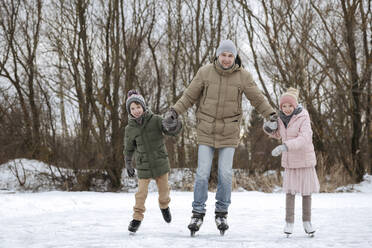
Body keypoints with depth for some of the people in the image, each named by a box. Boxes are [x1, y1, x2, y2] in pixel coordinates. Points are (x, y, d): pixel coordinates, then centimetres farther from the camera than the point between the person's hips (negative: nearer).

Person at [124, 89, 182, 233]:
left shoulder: (155, 120, -10)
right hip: (143, 165, 0)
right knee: (141, 192, -3)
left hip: (160, 162, 0)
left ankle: (164, 206, 44)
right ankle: (137, 218, 12)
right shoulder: (130, 129, -5)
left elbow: (172, 131, -18)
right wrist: (128, 165, 3)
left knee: (164, 190, 13)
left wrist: (176, 125, -39)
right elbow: (128, 149, 7)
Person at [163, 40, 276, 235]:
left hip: (229, 131, 0)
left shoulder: (242, 76, -5)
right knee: (202, 173, -3)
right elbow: (190, 96, 3)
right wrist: (175, 111, -7)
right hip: (206, 129, 0)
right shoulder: (205, 72, -6)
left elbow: (257, 98, 5)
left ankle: (222, 213, 12)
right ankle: (198, 213, 8)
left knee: (225, 173, -2)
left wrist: (272, 115, -1)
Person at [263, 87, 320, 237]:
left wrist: (285, 146, -41)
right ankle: (289, 222, 6)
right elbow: (278, 134, 19)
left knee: (306, 191, 4)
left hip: (305, 159, -4)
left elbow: (305, 138, -30)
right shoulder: (281, 119, 0)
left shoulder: (303, 118, -17)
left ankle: (307, 222, 17)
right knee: (290, 191, 0)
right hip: (289, 161, 4)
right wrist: (268, 128, -3)